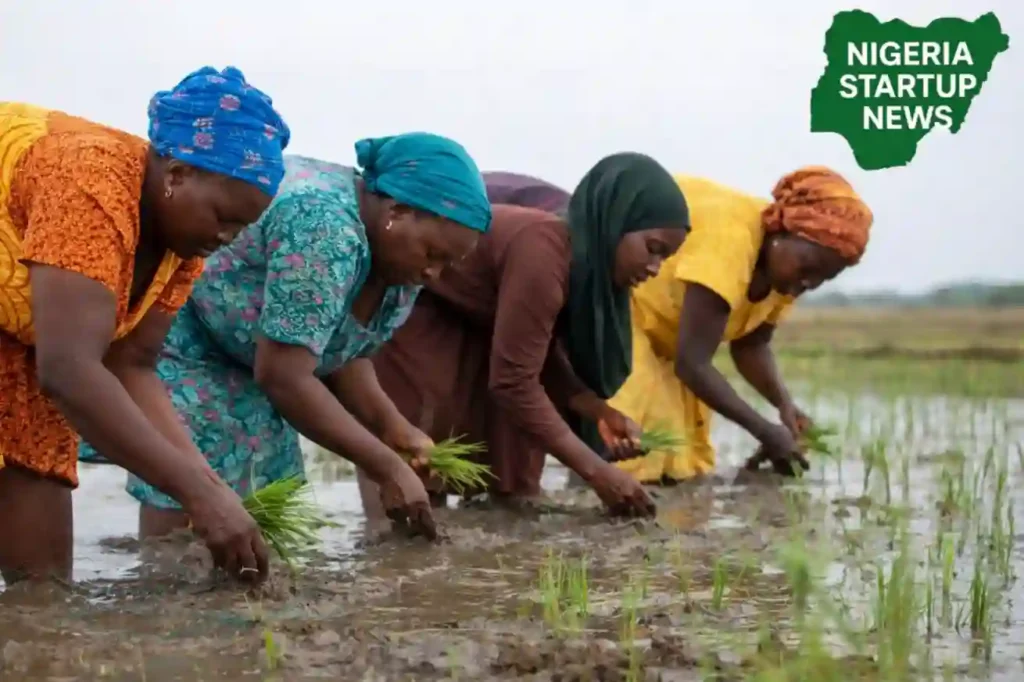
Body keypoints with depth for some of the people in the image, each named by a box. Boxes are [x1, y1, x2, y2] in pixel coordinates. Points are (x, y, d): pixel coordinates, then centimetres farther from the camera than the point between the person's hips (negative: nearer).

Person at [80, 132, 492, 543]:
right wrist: (387, 467, -29)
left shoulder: (398, 261, -5)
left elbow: (341, 353, 4)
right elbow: (283, 376, -32)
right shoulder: (323, 228, -32)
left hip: (251, 366, 9)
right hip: (181, 349, -9)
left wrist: (393, 429, -13)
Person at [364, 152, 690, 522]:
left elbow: (544, 359, 0)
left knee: (509, 495, 3)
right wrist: (596, 471, -31)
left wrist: (599, 412, -17)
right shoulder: (542, 253, -32)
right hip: (399, 331, -9)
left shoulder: (582, 258, -3)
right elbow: (513, 382, -32)